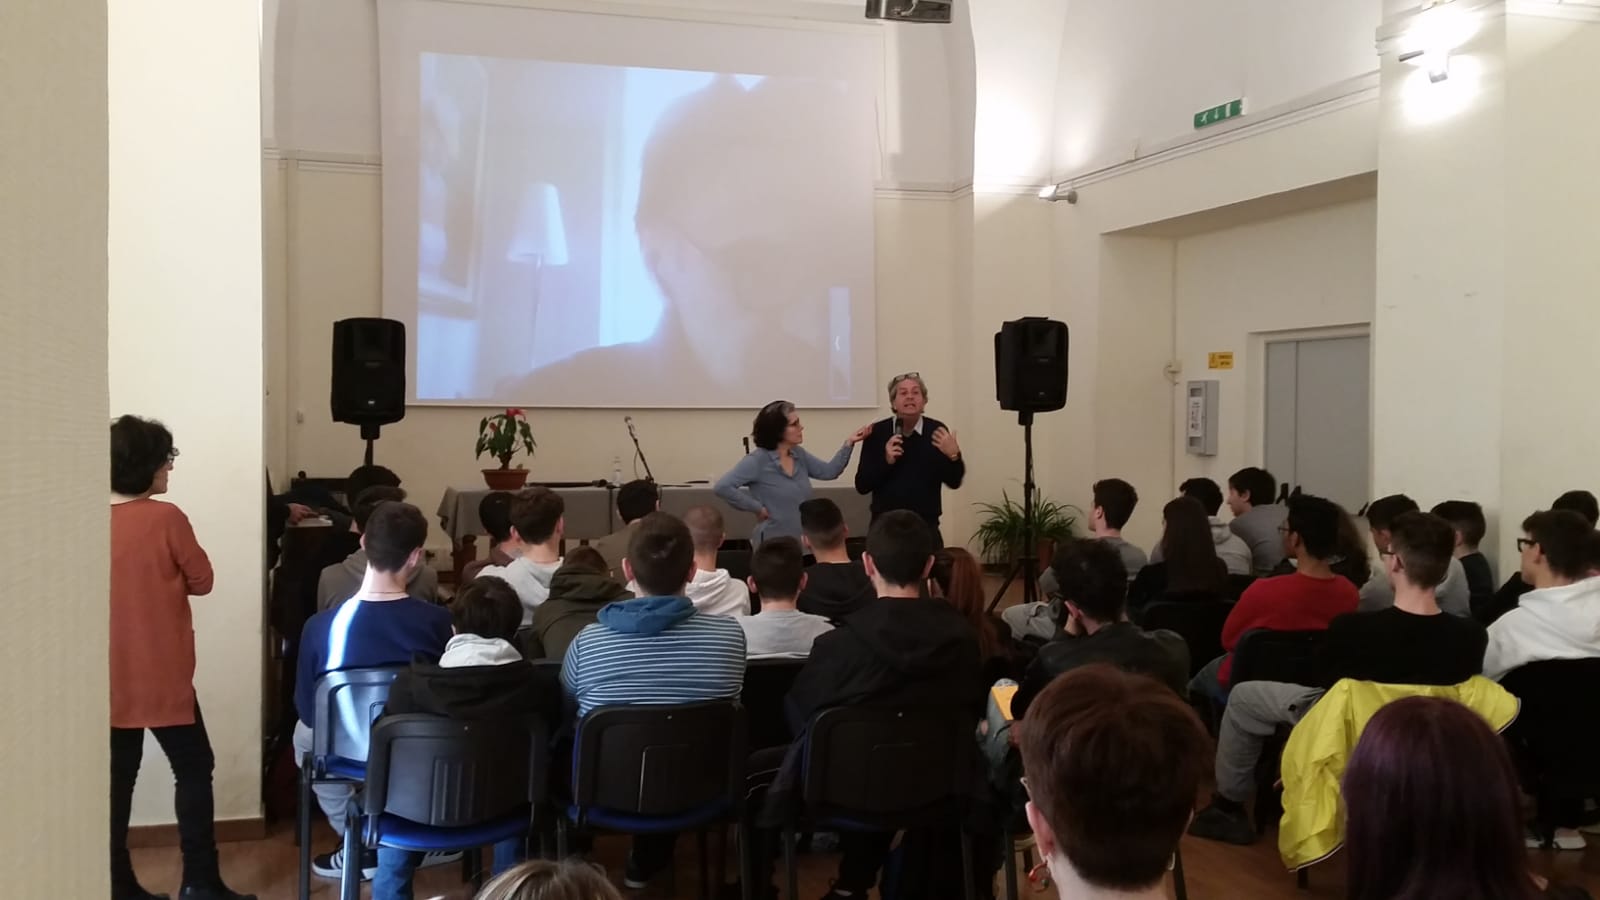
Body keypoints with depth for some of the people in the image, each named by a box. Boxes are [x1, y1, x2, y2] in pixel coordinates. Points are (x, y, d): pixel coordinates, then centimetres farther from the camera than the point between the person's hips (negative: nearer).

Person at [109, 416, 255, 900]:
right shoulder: (166, 518, -14)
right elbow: (202, 581, -4)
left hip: (111, 678, 5)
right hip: (162, 676, -5)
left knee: (117, 780, 9)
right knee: (193, 770, 6)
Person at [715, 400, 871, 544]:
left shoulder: (798, 454, 7)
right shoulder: (757, 460, -15)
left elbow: (829, 471, 12)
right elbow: (723, 487, -23)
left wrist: (849, 443, 2)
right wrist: (758, 508, -19)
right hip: (774, 545, -6)